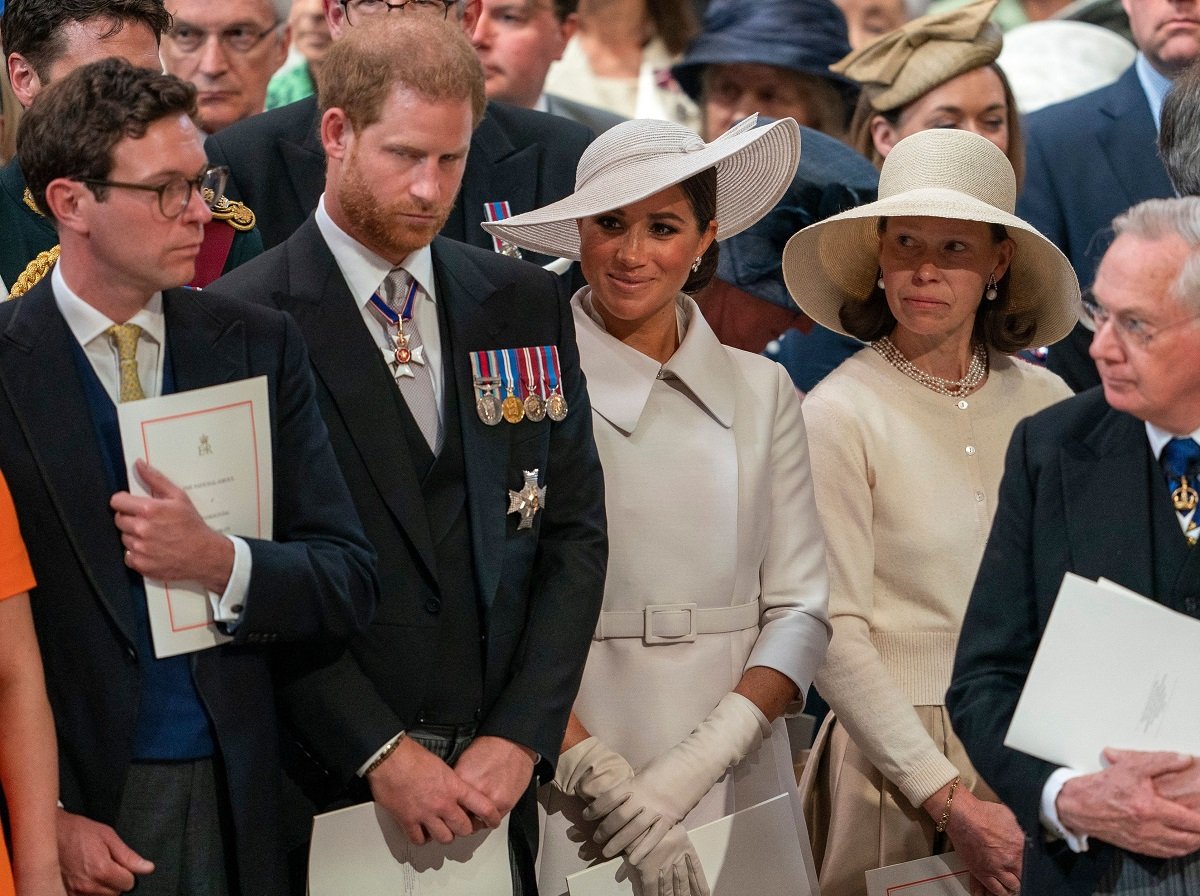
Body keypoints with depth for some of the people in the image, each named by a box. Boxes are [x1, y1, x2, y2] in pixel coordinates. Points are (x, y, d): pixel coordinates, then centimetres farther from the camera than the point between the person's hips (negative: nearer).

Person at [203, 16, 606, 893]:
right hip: (328, 786, -4)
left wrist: (522, 735, -3)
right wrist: (378, 752, -14)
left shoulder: (528, 304, 9)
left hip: (498, 777, 4)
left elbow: (575, 533, 8)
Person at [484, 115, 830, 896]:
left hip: (739, 784, 3)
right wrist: (603, 780, -19)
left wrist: (694, 765, -11)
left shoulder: (761, 392, 8)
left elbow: (799, 608, 3)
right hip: (568, 798, -3)